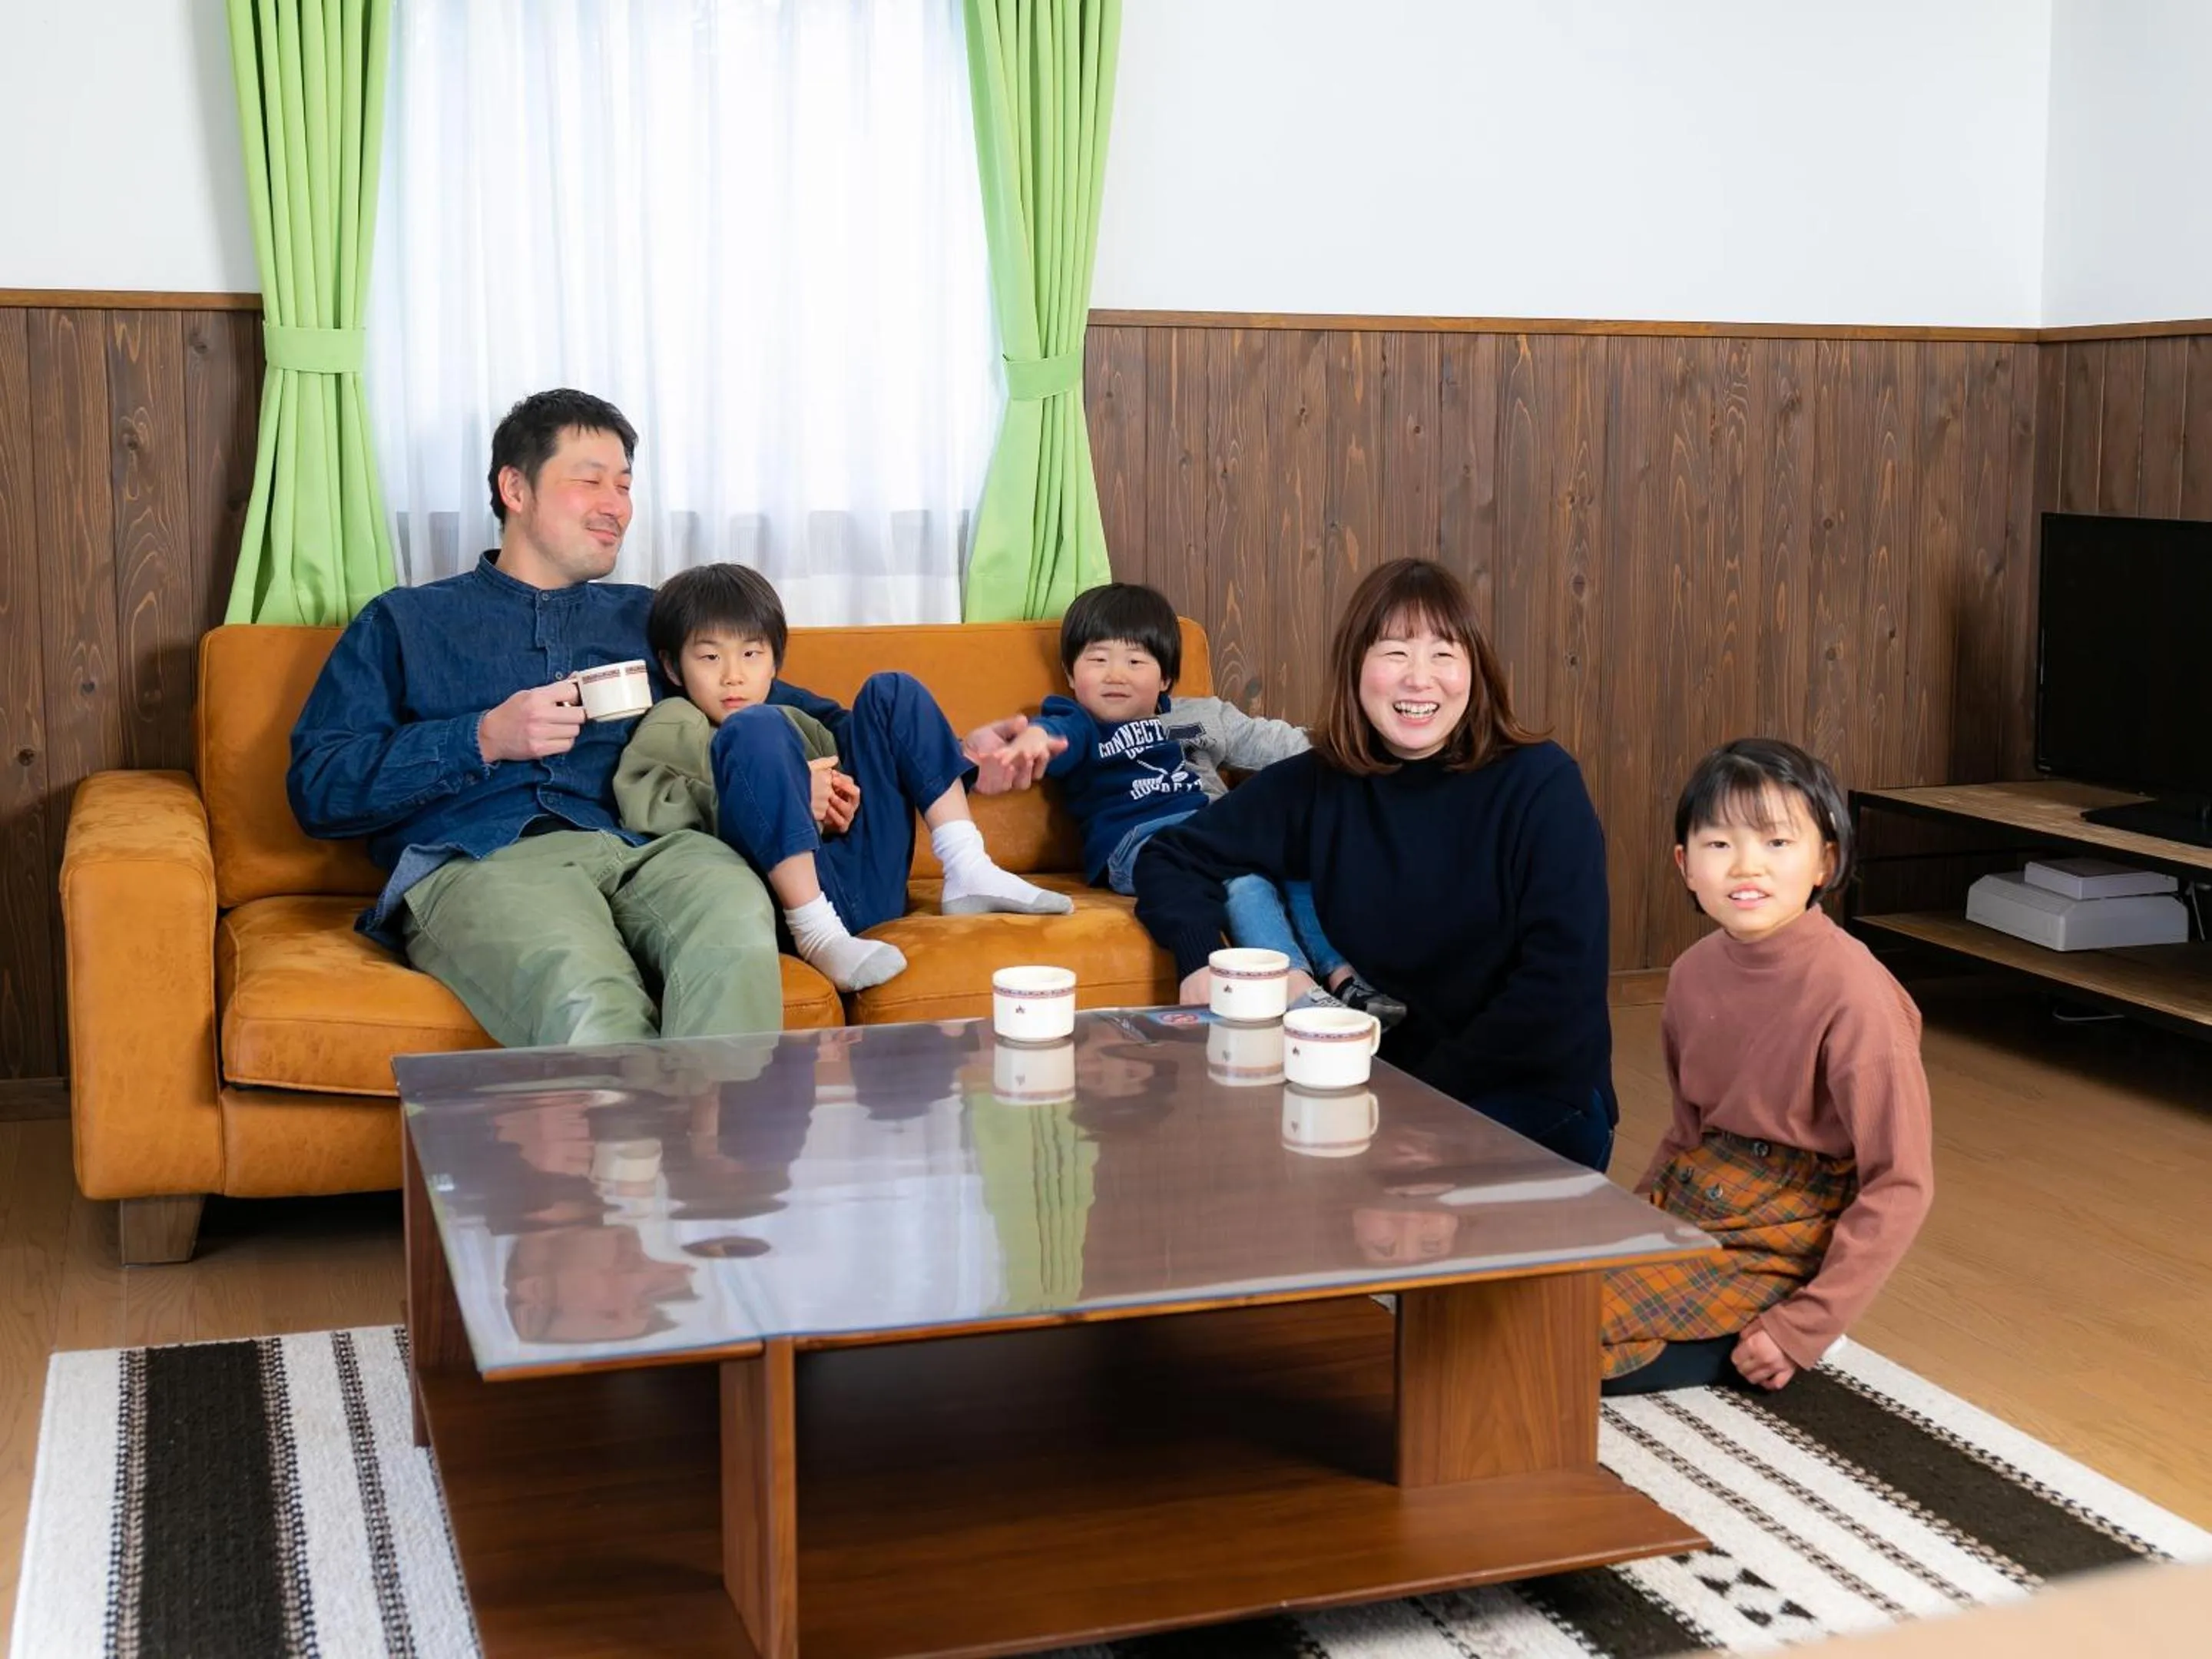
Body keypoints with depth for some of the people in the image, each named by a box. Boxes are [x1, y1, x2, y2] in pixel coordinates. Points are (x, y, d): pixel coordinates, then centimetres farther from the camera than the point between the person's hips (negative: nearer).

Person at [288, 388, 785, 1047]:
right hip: (477, 862, -2)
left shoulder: (649, 618, 32)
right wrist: (483, 740, 0)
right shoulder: (404, 621, 24)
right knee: (586, 998, -40)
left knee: (736, 928, -37)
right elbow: (316, 789, 12)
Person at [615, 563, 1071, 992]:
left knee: (892, 692, 9)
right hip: (794, 894, -6)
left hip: (871, 879, 6)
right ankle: (818, 933, -31)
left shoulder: (790, 712, 32)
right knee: (754, 727, -26)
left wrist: (841, 796, 0)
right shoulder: (671, 725, 12)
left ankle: (968, 873, -6)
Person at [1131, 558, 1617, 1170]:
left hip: (1536, 1109, -4)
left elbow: (1561, 985, -16)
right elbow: (1171, 857, 7)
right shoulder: (1316, 786, 1)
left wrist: (1436, 1088, -19)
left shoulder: (1541, 784, -10)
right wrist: (1200, 957, -12)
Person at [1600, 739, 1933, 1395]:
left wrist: (1802, 1330, -19)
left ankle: (1762, 1343, -2)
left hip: (1779, 1246, -8)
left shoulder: (1850, 992, -20)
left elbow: (1900, 1184, -18)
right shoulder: (1694, 972, 2)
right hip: (1685, 1205, 8)